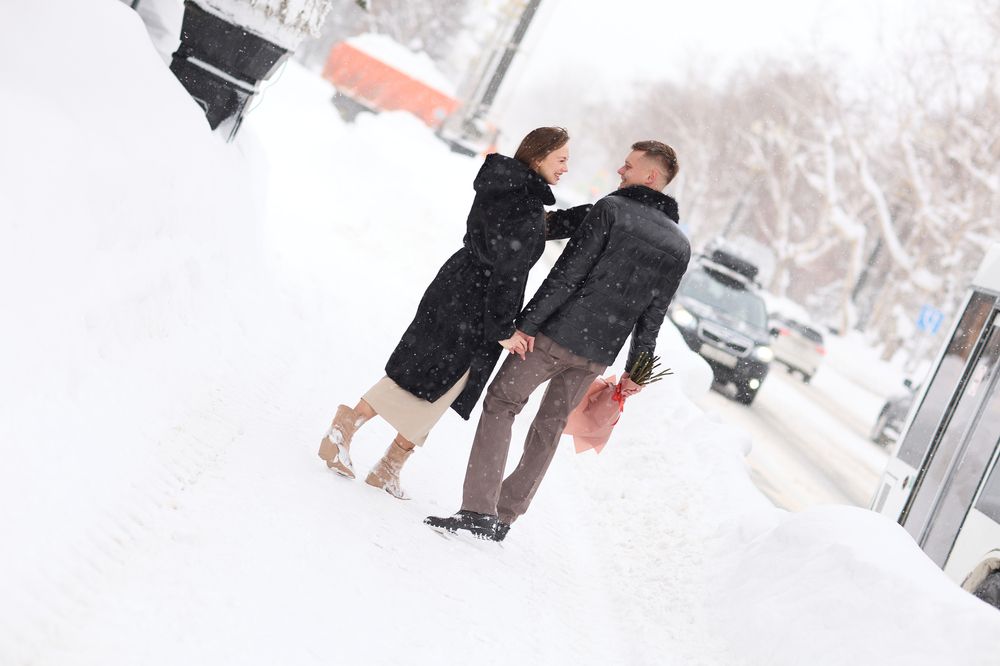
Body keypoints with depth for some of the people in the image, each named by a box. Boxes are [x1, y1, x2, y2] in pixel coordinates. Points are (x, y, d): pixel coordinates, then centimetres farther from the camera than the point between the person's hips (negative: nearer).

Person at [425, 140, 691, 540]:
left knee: (500, 406, 5)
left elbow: (567, 274, -15)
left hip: (556, 335, -6)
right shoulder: (680, 247, 9)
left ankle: (478, 510, -5)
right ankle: (504, 518, 20)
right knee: (549, 429, 17)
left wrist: (527, 322, -13)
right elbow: (653, 315, 10)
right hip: (597, 356, 6)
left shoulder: (613, 210, -9)